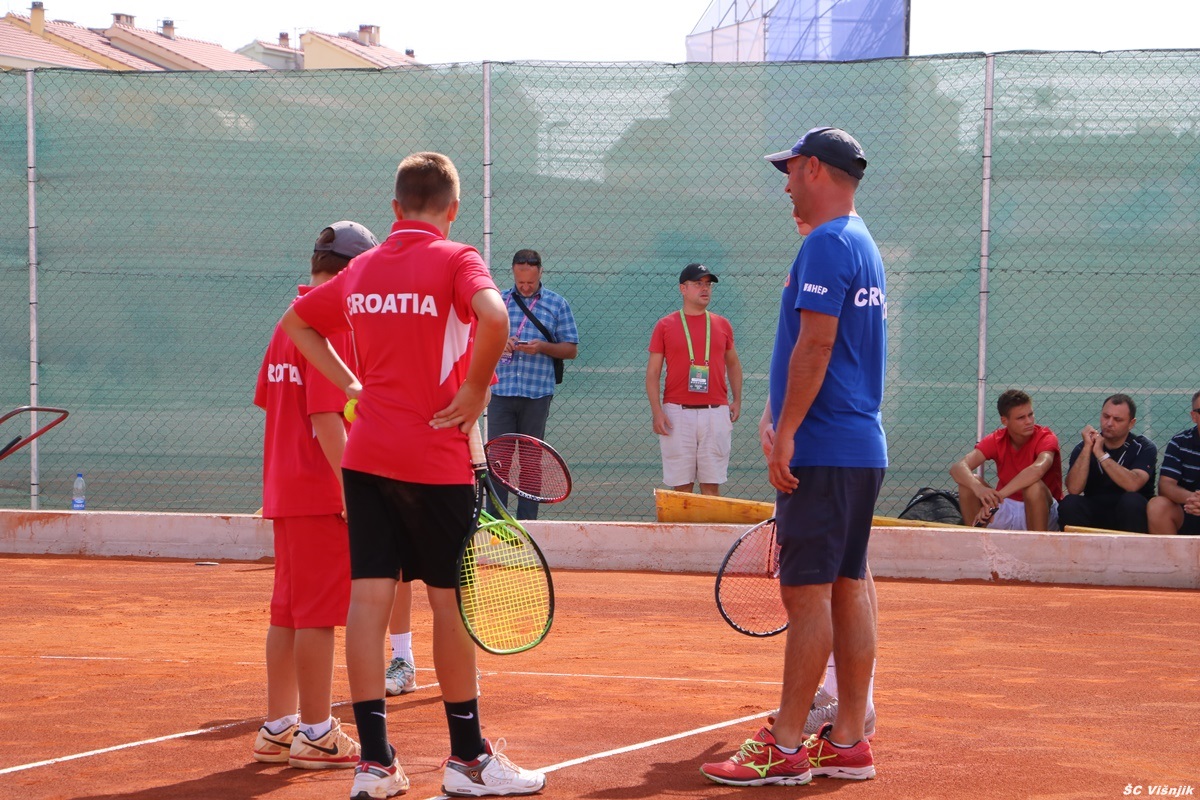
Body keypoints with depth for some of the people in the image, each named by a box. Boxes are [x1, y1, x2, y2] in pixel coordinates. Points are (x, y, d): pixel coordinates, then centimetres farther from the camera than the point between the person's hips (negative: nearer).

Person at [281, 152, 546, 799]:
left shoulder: (362, 268, 10)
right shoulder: (455, 260, -7)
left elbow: (296, 321, 25)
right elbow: (493, 316, -27)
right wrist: (475, 389, -13)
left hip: (365, 455, 5)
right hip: (435, 459, -5)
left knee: (369, 596, 1)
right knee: (451, 600, 4)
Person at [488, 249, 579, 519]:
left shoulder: (557, 304, 7)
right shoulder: (499, 300, 10)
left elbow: (571, 349, 6)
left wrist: (542, 347, -12)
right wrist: (498, 343, -8)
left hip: (537, 395, -1)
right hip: (501, 392, 1)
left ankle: (527, 523, 8)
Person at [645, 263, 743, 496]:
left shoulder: (722, 325, 12)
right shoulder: (665, 326, 4)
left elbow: (733, 364, 22)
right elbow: (652, 372, 3)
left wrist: (737, 401, 10)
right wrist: (656, 411, -7)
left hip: (716, 413, 2)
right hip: (677, 413, -2)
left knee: (711, 484, 1)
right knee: (681, 485, 0)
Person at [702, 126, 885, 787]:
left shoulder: (827, 245, -12)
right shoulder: (864, 245, 19)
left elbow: (815, 344, -19)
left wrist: (786, 434, -18)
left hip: (824, 449, -10)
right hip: (864, 447, 10)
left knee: (806, 591, -8)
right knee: (848, 588, 9)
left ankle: (786, 749, -6)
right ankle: (848, 743, 11)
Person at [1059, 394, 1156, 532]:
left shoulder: (1143, 448, -5)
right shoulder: (1084, 447, 0)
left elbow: (1133, 485, -25)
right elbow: (1074, 489, -16)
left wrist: (1100, 454, -23)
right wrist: (1087, 448, -20)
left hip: (1131, 516, -1)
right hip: (1095, 513, 1)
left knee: (1131, 501, -33)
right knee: (1069, 504, -26)